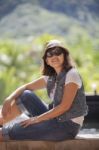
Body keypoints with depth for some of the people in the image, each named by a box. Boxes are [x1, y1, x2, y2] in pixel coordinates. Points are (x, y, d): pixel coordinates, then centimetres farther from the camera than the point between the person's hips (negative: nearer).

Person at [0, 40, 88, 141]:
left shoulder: (71, 75, -15)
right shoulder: (50, 77, 9)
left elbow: (64, 106, -21)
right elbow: (26, 87, 11)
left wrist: (37, 119, -18)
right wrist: (9, 100, -9)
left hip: (69, 125, -8)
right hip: (55, 119, 8)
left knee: (22, 129, -18)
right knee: (25, 95, 1)